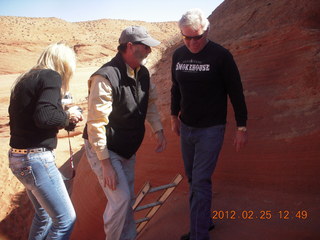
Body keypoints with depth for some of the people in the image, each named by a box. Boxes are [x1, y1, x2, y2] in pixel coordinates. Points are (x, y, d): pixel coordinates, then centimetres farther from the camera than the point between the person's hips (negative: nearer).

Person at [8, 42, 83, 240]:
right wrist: (67, 116, -6)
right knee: (66, 219, -2)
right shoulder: (51, 77, -11)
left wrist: (63, 119, 11)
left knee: (45, 215, 23)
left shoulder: (26, 79, 15)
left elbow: (28, 118, 14)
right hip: (36, 159, -10)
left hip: (17, 157, 10)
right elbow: (44, 117, -24)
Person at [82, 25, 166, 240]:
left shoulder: (143, 73, -1)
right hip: (104, 149, -8)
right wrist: (106, 164, -27)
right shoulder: (105, 77, -27)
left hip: (128, 149, 8)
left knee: (128, 199, 16)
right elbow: (96, 123, -28)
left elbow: (151, 102, 16)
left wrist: (159, 130, 4)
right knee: (120, 199, -12)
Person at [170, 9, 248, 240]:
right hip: (186, 128, 6)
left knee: (201, 182, -8)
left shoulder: (221, 55, -14)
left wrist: (242, 127, -8)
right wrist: (174, 116, 20)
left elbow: (236, 92, -10)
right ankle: (205, 221, 33)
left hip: (211, 130, -6)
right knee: (193, 179, 15)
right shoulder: (178, 55, 3)